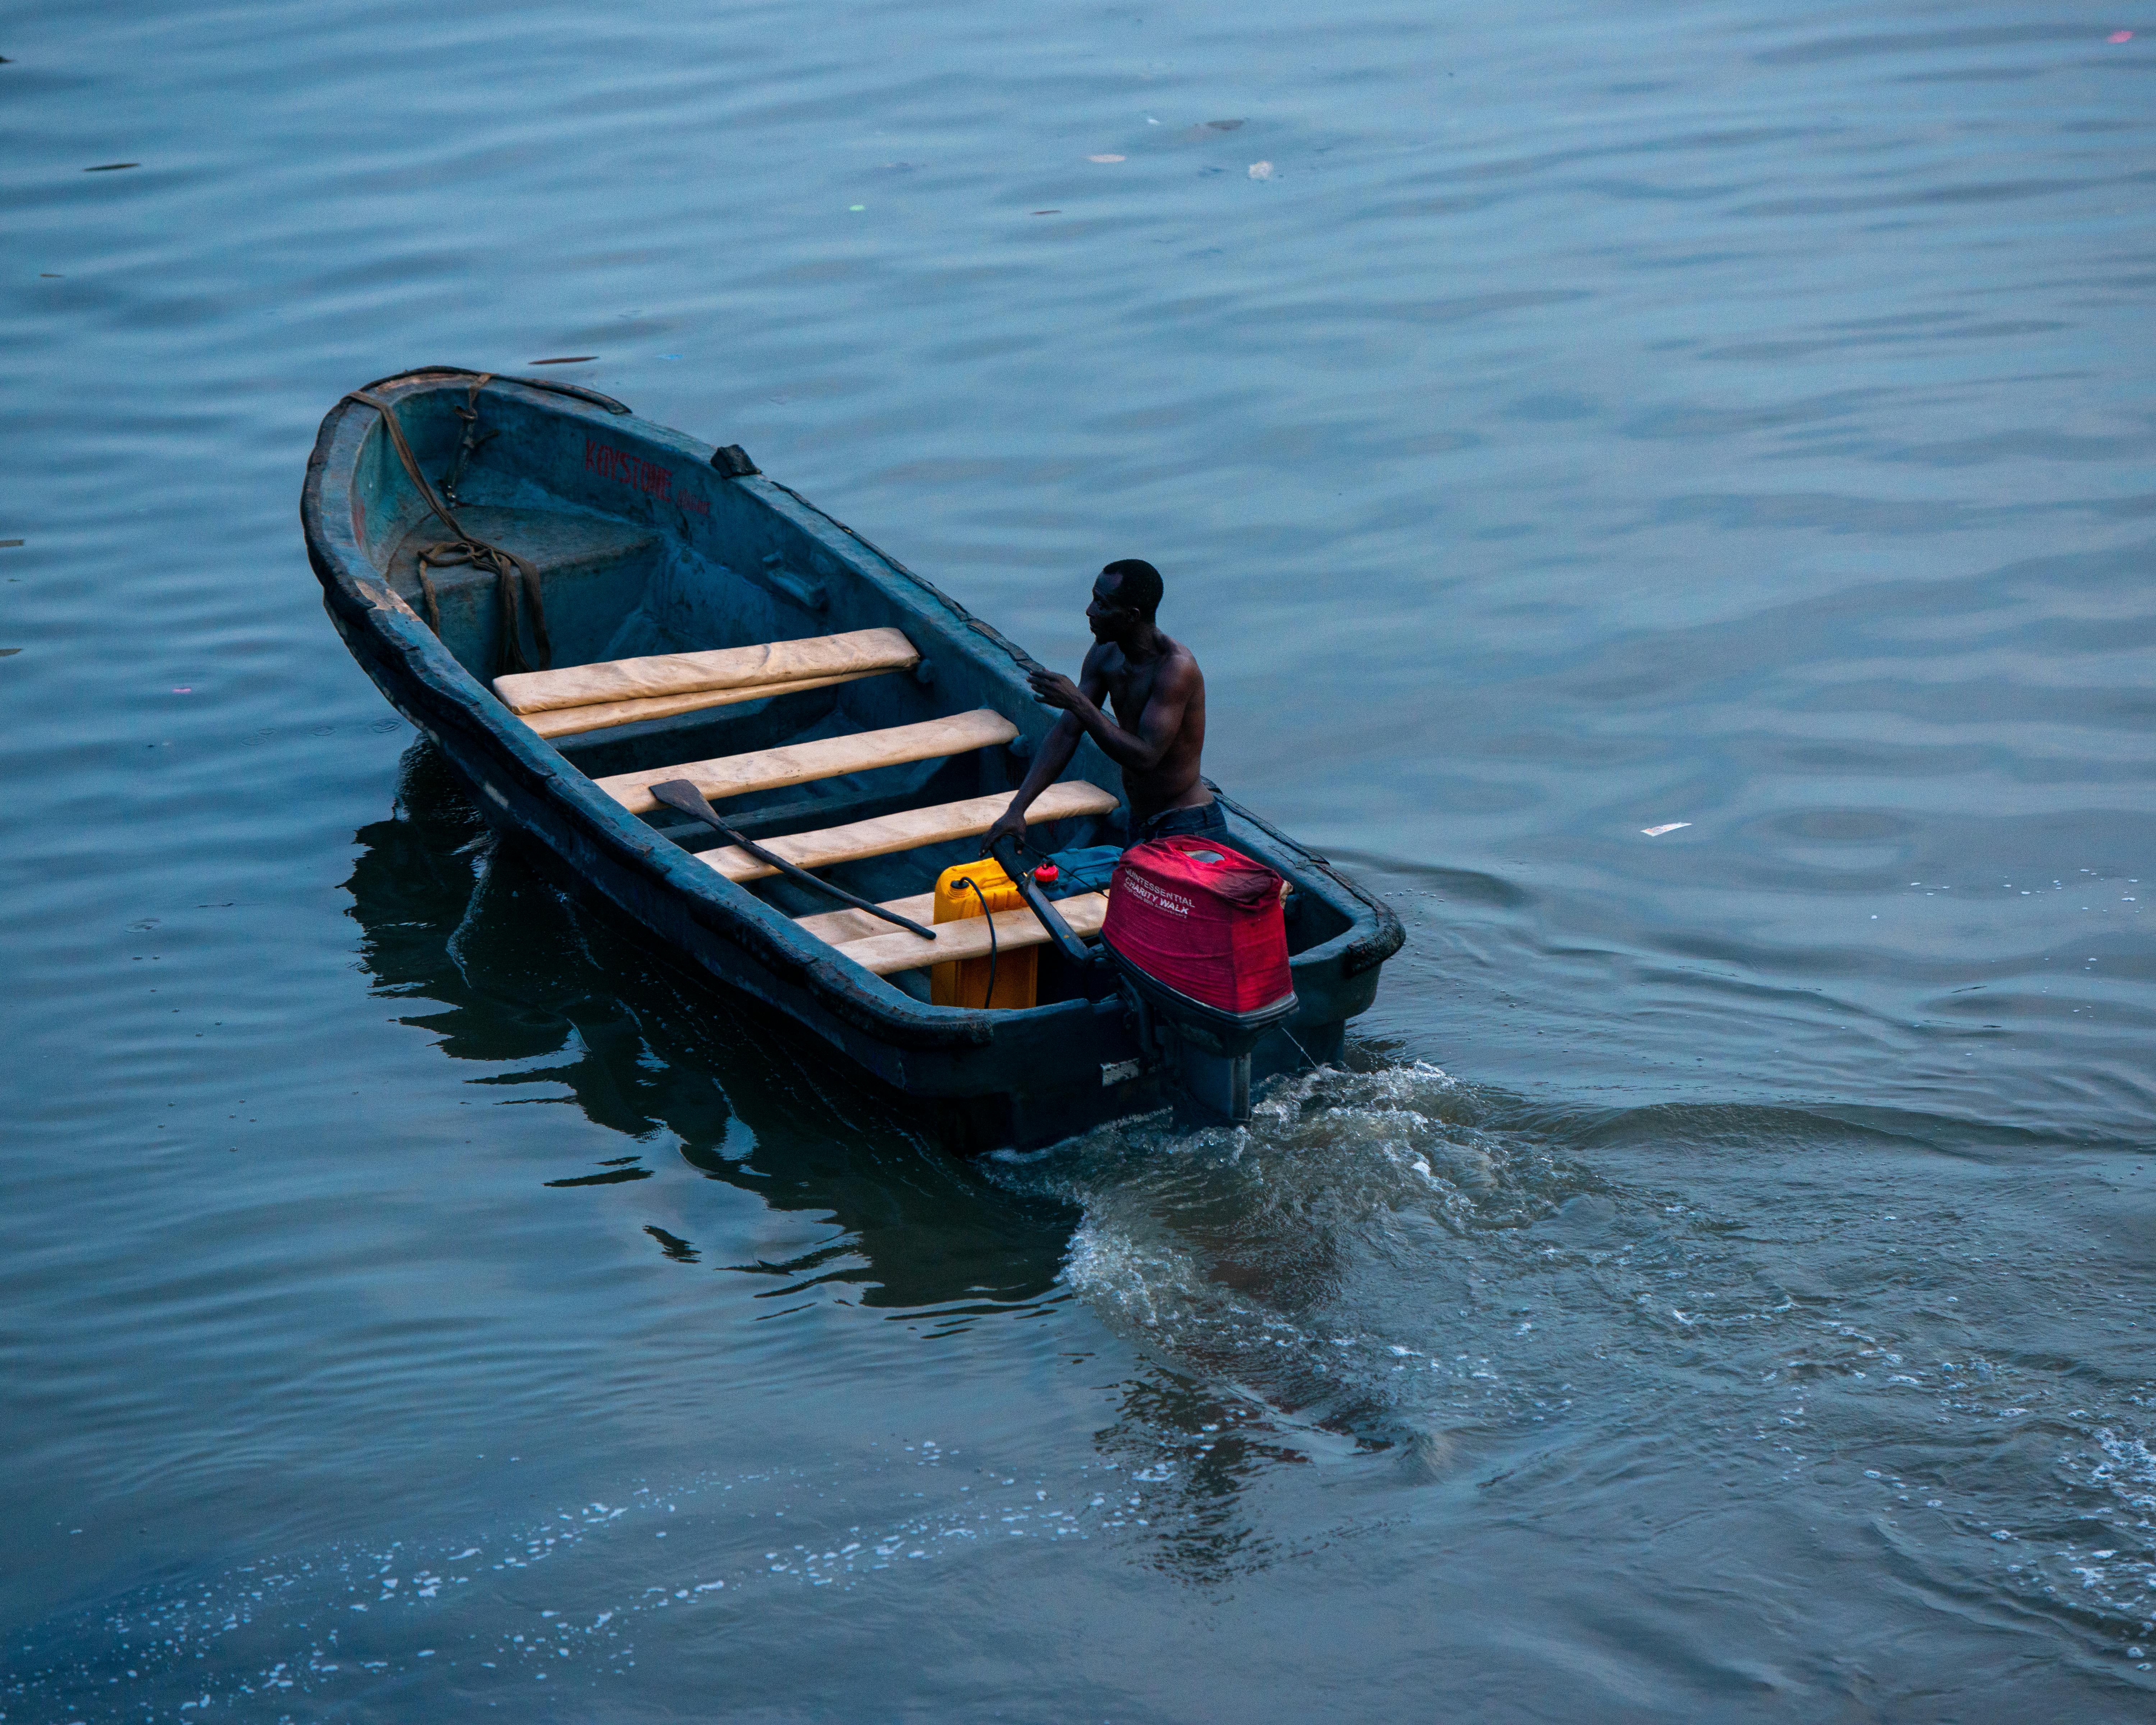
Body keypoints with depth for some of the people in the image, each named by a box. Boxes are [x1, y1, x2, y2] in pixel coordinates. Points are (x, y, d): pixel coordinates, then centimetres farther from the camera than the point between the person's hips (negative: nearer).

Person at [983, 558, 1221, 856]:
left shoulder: (1176, 667, -24)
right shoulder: (1105, 656, 1)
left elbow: (1145, 757, -29)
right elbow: (1066, 733, 2)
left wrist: (1079, 703, -31)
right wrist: (1017, 809, -6)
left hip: (1187, 830, -8)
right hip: (1141, 827, 8)